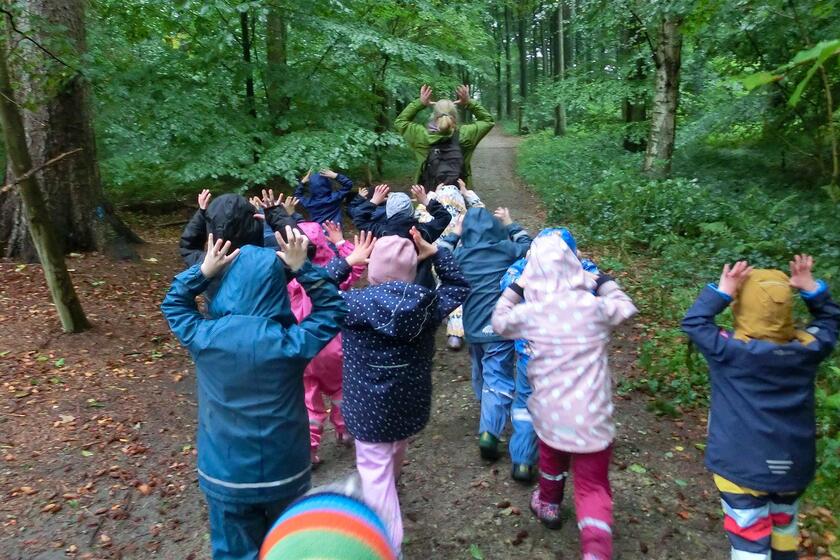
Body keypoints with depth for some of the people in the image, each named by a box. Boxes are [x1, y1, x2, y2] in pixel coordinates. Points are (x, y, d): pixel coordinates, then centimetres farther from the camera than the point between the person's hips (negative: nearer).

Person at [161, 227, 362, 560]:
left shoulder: (204, 337, -16)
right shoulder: (290, 343, -22)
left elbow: (173, 305, 5)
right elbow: (332, 309, -6)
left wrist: (204, 271, -7)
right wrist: (302, 269, -14)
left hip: (225, 476, 1)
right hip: (284, 472, -1)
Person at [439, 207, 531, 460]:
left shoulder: (460, 254, -1)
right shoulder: (506, 249, -5)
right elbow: (529, 246, 15)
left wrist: (455, 234, 19)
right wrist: (511, 225, 25)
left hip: (473, 327, 4)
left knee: (482, 373, 26)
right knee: (498, 380, -2)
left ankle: (488, 417, 48)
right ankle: (490, 430, -15)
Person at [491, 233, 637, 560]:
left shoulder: (529, 312, -9)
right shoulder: (595, 306, -9)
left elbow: (499, 321, 12)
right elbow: (626, 309, 13)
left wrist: (516, 287, 14)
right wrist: (603, 281, 20)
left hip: (550, 412, 2)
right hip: (592, 416, -1)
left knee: (552, 459, 31)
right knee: (593, 486, 10)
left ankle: (549, 506, 56)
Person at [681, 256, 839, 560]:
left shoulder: (731, 351, -22)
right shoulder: (807, 349, -8)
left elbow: (693, 322, -14)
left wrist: (722, 292, -17)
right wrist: (812, 289, 0)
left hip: (743, 467, -5)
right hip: (794, 465, 5)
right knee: (784, 524, 30)